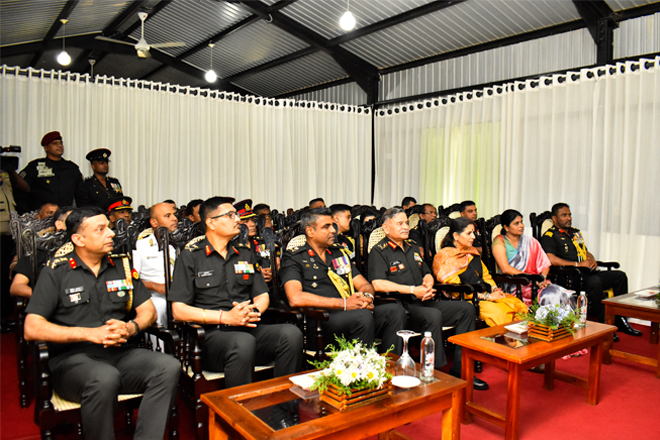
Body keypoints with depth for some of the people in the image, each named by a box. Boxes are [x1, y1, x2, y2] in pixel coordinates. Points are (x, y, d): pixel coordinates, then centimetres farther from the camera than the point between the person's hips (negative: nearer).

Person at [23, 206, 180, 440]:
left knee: (169, 366, -25)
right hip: (73, 359, -3)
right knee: (105, 377, -37)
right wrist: (90, 333, -15)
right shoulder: (56, 271, 2)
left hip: (122, 353, 4)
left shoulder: (121, 265, 13)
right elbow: (32, 329, -6)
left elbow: (148, 311, 15)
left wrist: (130, 328, -9)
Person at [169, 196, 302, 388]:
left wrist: (253, 311, -5)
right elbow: (179, 310, -2)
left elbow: (262, 296, 20)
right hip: (211, 334, -4)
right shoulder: (190, 256, 5)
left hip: (249, 329, 5)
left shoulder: (246, 253, 20)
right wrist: (226, 317, -12)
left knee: (291, 333, -24)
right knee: (243, 342, -37)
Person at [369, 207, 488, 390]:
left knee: (467, 308, -4)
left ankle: (460, 369, -1)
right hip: (401, 306, -8)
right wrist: (412, 290, -16)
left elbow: (427, 274, 29)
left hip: (424, 302, 8)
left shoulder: (413, 247, 21)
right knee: (434, 316, -34)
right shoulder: (379, 251, -3)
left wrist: (428, 285, 2)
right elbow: (378, 284, -18)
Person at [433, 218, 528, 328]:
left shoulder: (472, 252, 21)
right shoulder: (445, 256, -4)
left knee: (517, 305, -18)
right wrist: (487, 297, -12)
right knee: (496, 311, -33)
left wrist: (494, 289, 4)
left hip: (484, 293, 7)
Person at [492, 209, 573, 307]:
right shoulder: (499, 242, 2)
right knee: (550, 296, -31)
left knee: (564, 295, -25)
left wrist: (542, 278, -7)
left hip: (537, 283, 5)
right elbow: (505, 269, -11)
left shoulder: (530, 241, 18)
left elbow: (545, 264, 14)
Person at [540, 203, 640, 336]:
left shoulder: (576, 232, 25)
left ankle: (620, 321, 1)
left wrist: (592, 260, 6)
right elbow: (552, 260, -19)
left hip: (588, 273, 9)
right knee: (595, 282, -34)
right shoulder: (549, 236, -4)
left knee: (620, 276, -4)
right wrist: (579, 264, -17)